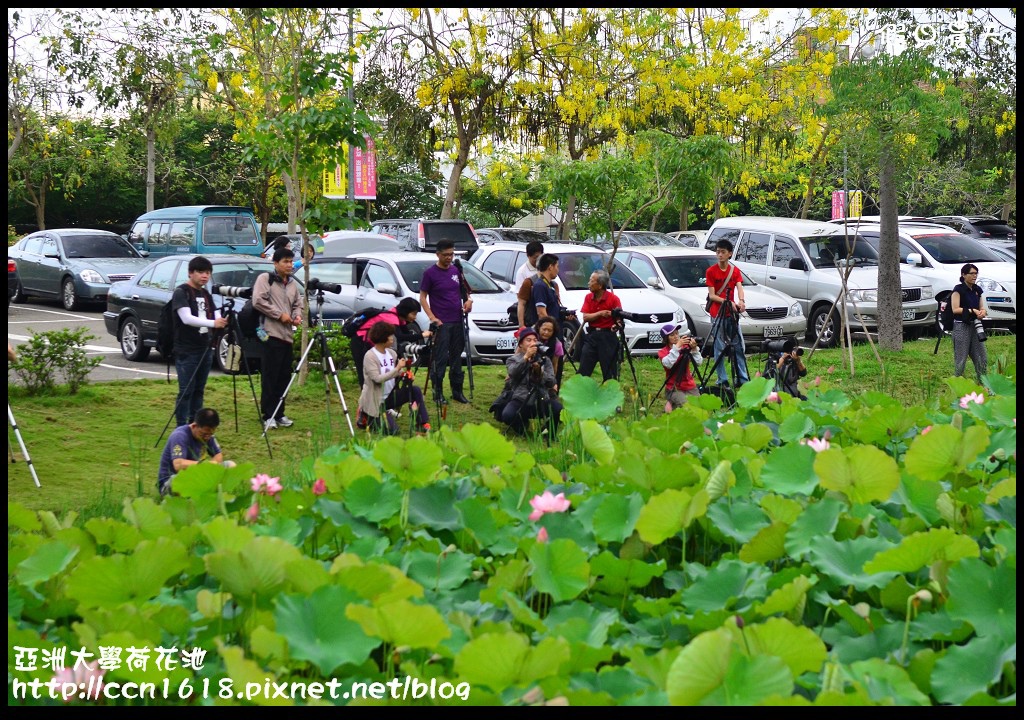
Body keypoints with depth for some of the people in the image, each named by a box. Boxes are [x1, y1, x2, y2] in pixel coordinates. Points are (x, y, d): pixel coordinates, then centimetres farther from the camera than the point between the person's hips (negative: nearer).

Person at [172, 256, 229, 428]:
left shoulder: (206, 294, 16)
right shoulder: (181, 292, -8)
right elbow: (187, 318, -20)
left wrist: (222, 321, -6)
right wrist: (212, 323, -32)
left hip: (205, 349, 7)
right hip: (186, 351, -7)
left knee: (199, 390, 10)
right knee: (186, 391, -7)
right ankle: (182, 429, -4)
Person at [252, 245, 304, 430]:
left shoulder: (293, 284, 19)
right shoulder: (265, 279, -3)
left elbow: (298, 303, 30)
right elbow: (258, 301, -13)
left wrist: (297, 315, 7)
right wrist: (280, 315, -12)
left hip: (287, 335, 7)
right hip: (271, 334, -7)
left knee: (284, 377, 8)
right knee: (270, 377, -7)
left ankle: (279, 414, 16)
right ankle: (268, 416, -4)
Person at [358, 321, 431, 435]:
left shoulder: (392, 353, 3)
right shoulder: (369, 356, -18)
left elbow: (396, 373, 13)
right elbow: (377, 378, -28)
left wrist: (405, 375, -11)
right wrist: (397, 368, -28)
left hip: (390, 396, 6)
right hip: (375, 400, -6)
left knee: (415, 390, -16)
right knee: (391, 430, -16)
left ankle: (424, 425, -11)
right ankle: (367, 418, 13)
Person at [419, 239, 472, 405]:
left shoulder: (456, 271, 11)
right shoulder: (430, 273, -5)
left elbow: (464, 290, 23)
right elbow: (423, 297, -4)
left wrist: (468, 300, 0)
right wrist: (432, 317, -15)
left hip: (458, 321, 5)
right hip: (441, 322, -5)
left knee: (456, 357, 10)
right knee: (440, 358, -5)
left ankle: (457, 391, 17)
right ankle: (438, 393, 1)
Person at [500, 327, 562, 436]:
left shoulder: (545, 360, 13)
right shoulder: (513, 359, 7)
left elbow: (551, 383, 2)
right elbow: (512, 373, -16)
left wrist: (540, 371, -14)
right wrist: (526, 357, -24)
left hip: (541, 401, 1)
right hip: (520, 401, -1)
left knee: (559, 410, -29)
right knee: (507, 415, -32)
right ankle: (522, 429, 5)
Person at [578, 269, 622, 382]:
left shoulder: (613, 299, -8)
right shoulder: (588, 297, 5)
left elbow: (619, 318, -6)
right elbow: (585, 317, -3)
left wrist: (617, 325, -29)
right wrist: (600, 313, -17)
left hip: (608, 336, -4)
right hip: (592, 335, 4)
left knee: (609, 372, 1)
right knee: (583, 370, 4)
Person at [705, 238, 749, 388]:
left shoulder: (735, 271, 7)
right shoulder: (711, 271, -3)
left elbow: (739, 287, -8)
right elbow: (712, 295, -7)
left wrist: (741, 301, -29)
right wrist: (728, 302, -22)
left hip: (732, 313, 3)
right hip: (717, 314, -3)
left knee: (739, 347, 3)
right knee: (720, 348, -2)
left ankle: (742, 379, 9)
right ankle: (722, 381, 2)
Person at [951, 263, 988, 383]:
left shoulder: (977, 290, 12)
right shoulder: (958, 290, -8)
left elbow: (981, 307, 15)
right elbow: (955, 309, -14)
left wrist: (983, 312, -8)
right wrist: (972, 311, -18)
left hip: (975, 326, 7)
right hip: (961, 327, -7)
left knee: (982, 358, 7)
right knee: (961, 359, -4)